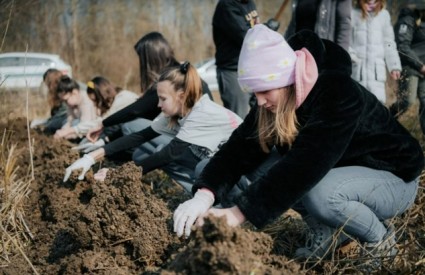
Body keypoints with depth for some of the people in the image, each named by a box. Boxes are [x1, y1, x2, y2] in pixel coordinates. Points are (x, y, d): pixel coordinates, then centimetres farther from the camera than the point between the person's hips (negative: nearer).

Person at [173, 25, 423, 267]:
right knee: (269, 171, -15)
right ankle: (326, 233, 4)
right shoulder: (276, 103, -11)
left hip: (395, 178, -7)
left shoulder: (339, 94, -33)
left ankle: (381, 239, -6)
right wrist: (205, 194, -39)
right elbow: (241, 147, -20)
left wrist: (239, 213, -44)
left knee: (320, 193, -35)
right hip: (342, 171, 7)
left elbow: (304, 165, -42)